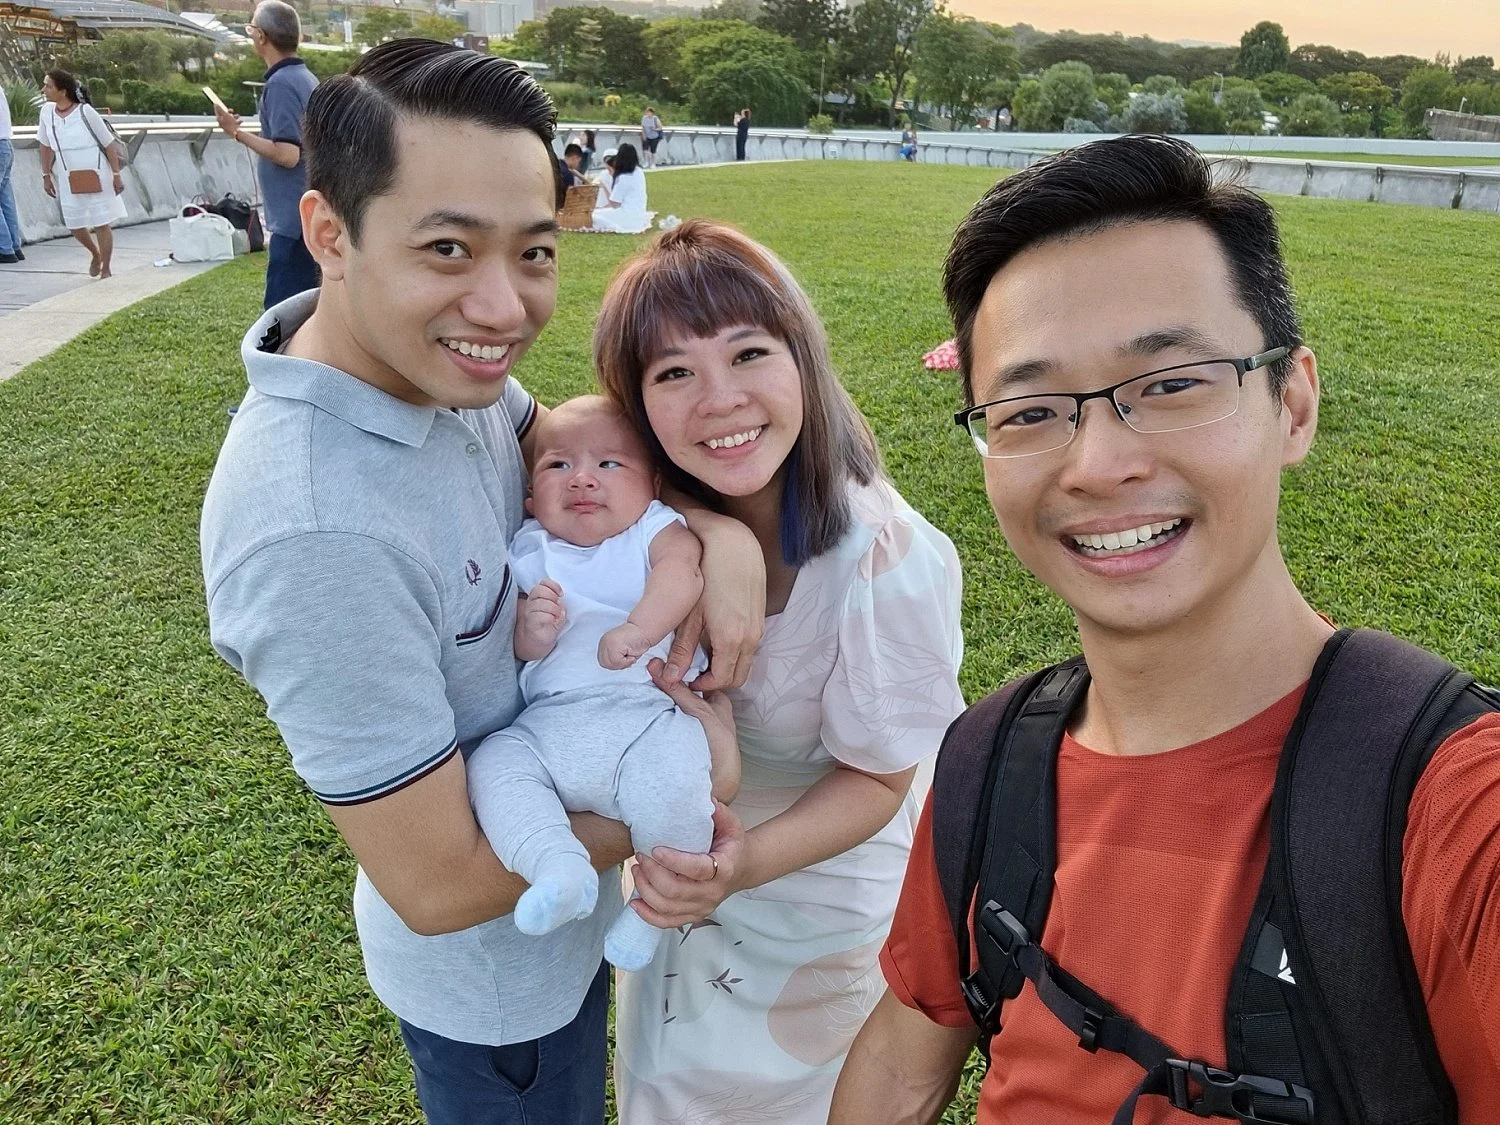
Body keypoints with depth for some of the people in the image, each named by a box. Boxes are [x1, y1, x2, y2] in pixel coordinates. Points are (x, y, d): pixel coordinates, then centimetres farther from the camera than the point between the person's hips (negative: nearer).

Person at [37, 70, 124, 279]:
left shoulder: (86, 112, -15)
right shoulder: (47, 111, -1)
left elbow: (109, 144, -10)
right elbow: (46, 146, 8)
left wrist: (116, 175, -11)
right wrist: (46, 175, 8)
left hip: (96, 177, -5)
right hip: (68, 181, 5)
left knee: (101, 224, 0)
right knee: (75, 225, 8)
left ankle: (105, 270, 13)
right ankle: (95, 254, 36)